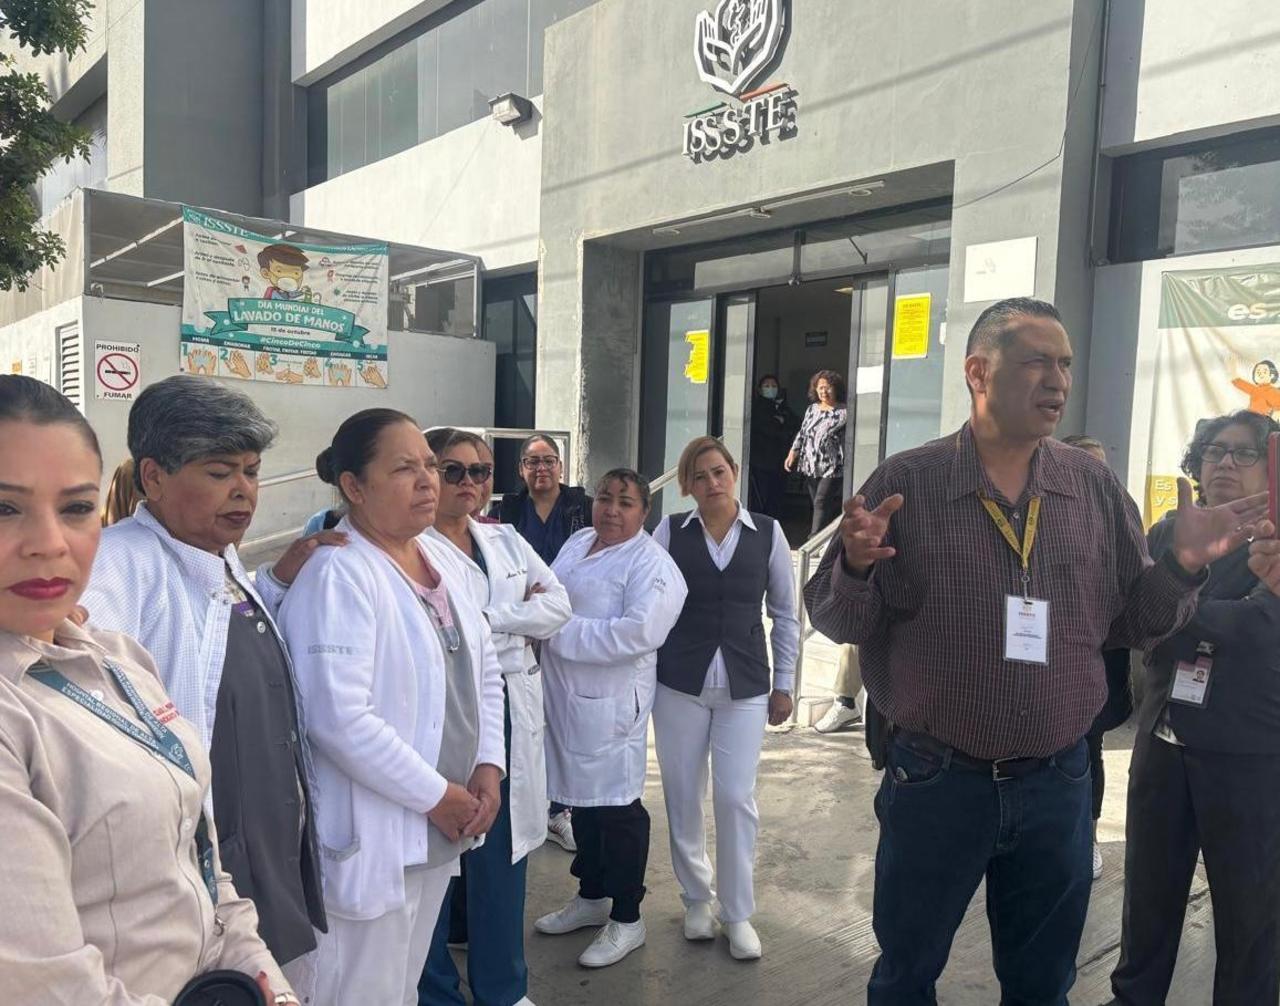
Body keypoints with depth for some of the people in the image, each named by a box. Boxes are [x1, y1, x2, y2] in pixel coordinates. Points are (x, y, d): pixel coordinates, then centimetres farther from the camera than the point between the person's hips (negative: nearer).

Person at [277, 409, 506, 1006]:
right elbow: (341, 718, -27)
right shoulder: (338, 576, -19)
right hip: (371, 838, -8)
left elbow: (484, 670, 12)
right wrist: (436, 795, -18)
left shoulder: (437, 554, 7)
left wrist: (488, 765, 0)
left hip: (438, 830, 8)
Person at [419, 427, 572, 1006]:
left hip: (511, 718, 6)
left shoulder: (506, 540, 12)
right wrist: (520, 617, -10)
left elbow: (559, 608, 4)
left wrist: (487, 620, -8)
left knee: (502, 854, 16)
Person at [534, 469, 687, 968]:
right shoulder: (577, 542, 12)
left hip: (609, 702, -7)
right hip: (564, 693, 8)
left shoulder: (650, 563, -13)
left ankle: (626, 919, 21)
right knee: (581, 796, 19)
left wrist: (562, 630, -18)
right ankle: (591, 896, 38)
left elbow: (638, 632, -25)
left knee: (616, 805, 3)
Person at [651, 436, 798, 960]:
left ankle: (738, 914, 18)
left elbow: (785, 613, 6)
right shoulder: (669, 532, -2)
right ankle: (697, 899, 30)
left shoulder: (767, 533, 0)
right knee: (683, 796, 10)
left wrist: (784, 683, 6)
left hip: (745, 686, 0)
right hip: (679, 683, 1)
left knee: (736, 798, 0)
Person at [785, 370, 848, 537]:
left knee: (822, 503, -13)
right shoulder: (812, 409, 14)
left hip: (832, 467, -6)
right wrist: (792, 454, 12)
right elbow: (802, 433, 18)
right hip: (811, 466, 6)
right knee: (816, 503, 9)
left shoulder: (844, 412, -4)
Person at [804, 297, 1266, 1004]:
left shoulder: (1096, 488, 1)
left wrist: (1182, 566, -11)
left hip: (1058, 784, 3)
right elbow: (839, 623, -6)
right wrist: (857, 567, -26)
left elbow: (1131, 624, 6)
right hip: (933, 781, -2)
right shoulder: (904, 483, -9)